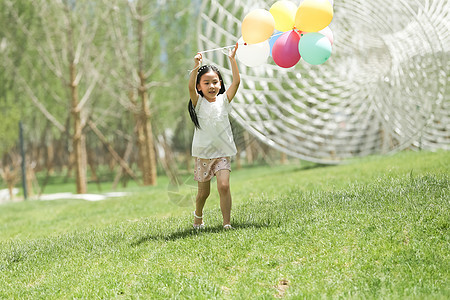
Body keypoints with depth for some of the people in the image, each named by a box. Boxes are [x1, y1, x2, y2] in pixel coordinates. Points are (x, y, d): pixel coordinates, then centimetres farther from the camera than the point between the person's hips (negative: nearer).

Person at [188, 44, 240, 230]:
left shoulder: (223, 100, 2)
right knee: (203, 191, 9)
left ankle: (227, 223, -12)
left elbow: (236, 82, -9)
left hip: (223, 152, 1)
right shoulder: (199, 103, -3)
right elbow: (190, 87, -22)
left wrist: (232, 60, -13)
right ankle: (198, 216, 38)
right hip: (203, 153, -1)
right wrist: (196, 67, -34)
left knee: (224, 186, -16)